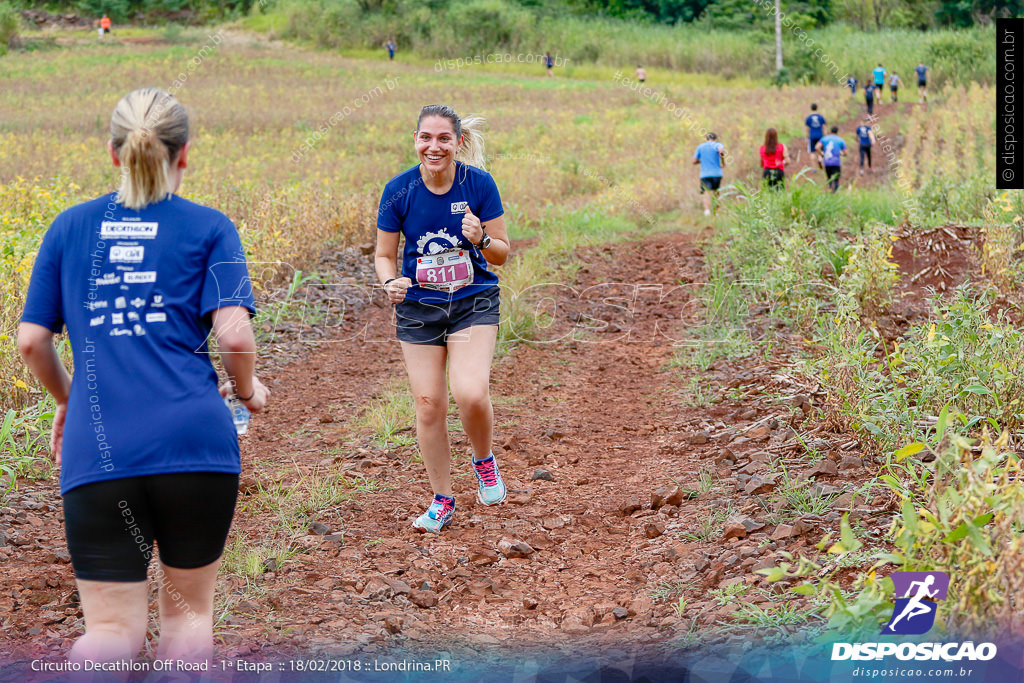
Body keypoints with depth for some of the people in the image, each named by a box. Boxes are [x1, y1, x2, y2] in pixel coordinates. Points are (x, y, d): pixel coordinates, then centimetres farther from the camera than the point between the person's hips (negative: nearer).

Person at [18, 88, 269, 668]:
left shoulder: (70, 226, 12)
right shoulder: (208, 228, 5)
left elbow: (31, 341, 11)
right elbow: (234, 336, -7)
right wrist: (248, 390, 14)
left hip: (97, 451, 2)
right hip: (196, 440, -1)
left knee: (113, 631, 3)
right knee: (189, 610, 16)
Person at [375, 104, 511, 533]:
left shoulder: (479, 184, -10)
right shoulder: (398, 190, -8)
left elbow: (502, 253, -3)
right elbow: (384, 254, 3)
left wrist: (480, 239, -25)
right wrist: (391, 282, -18)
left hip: (474, 303, -2)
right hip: (418, 308, 2)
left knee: (470, 393, -21)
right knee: (428, 404, 1)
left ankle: (484, 460, 13)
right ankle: (442, 500, 20)